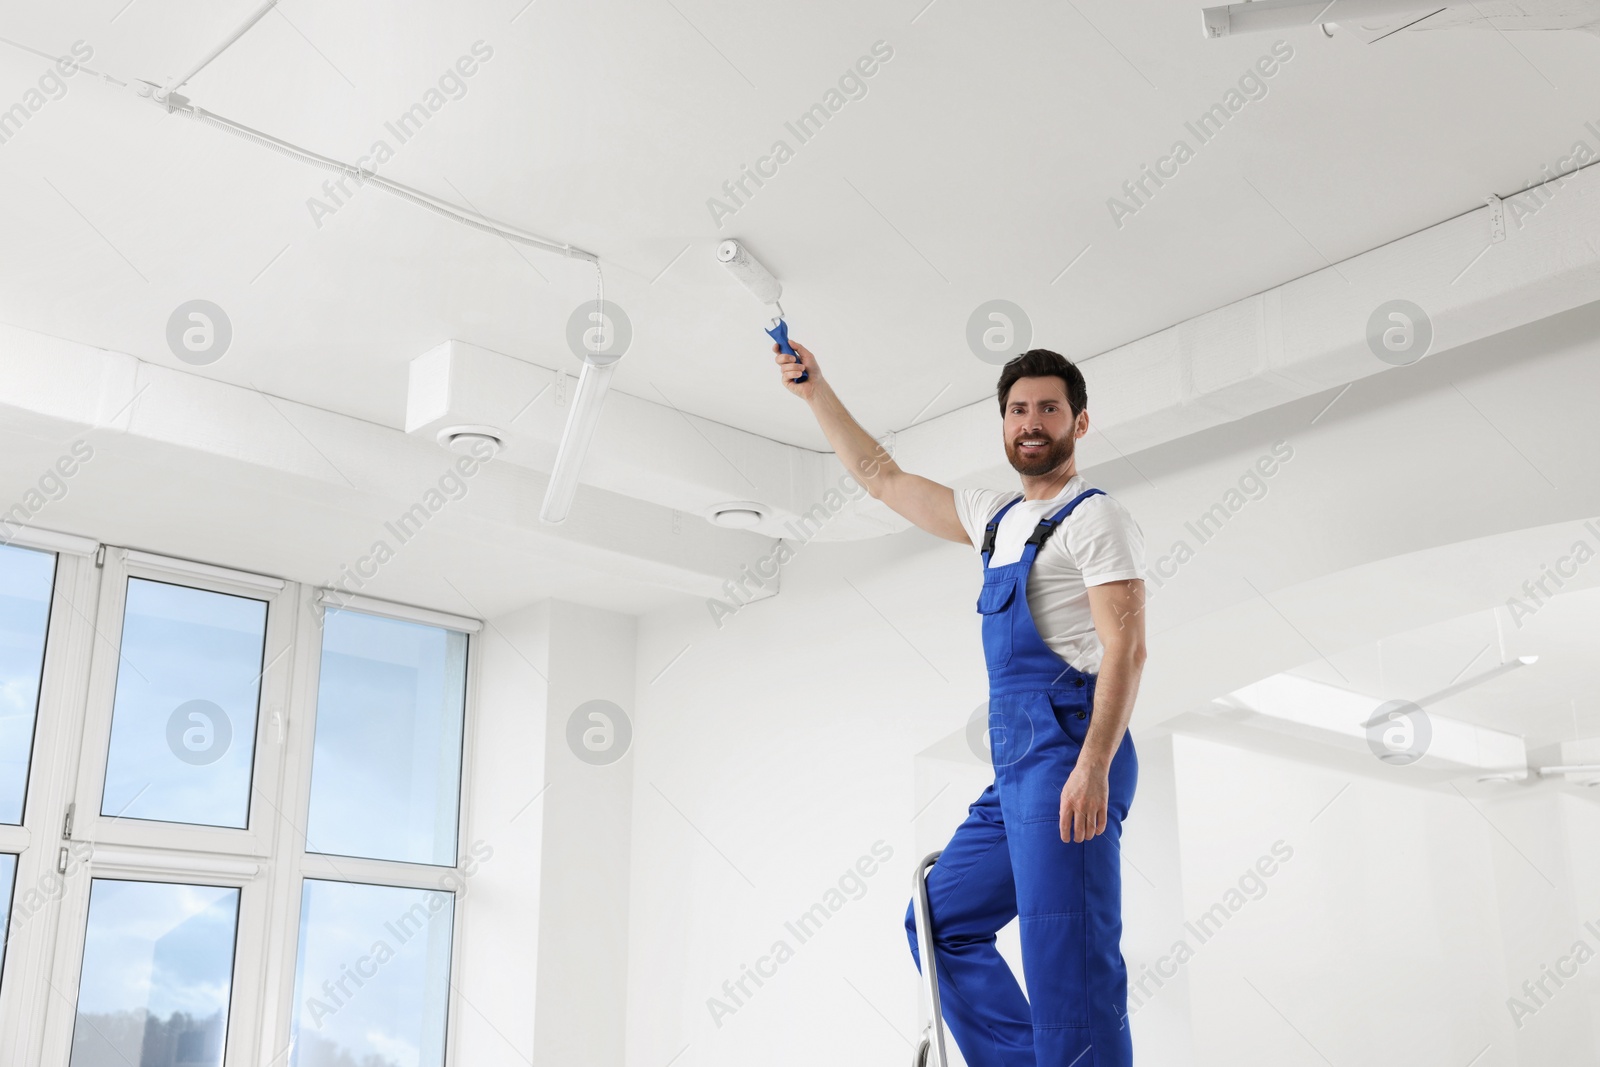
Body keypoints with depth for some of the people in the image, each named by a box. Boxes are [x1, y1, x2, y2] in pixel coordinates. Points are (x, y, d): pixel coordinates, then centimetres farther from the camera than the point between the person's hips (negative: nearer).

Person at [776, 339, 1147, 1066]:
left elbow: (1126, 649, -14)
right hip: (1016, 764, 9)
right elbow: (881, 477, 30)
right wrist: (816, 391, 28)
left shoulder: (1094, 518, -4)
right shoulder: (997, 518, 21)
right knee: (942, 921, 11)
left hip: (1066, 752, -9)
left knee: (1066, 954, -12)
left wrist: (1093, 767, -25)